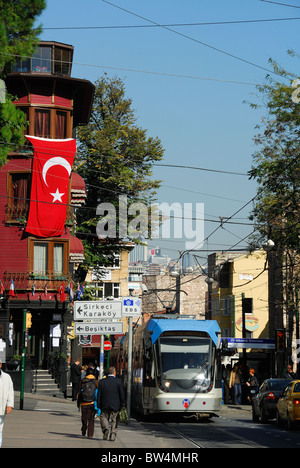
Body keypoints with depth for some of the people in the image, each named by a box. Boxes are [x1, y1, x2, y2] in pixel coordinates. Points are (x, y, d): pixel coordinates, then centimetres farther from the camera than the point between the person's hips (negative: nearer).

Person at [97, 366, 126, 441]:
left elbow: (99, 394, 4)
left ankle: (105, 428, -14)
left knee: (104, 417, 12)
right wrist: (122, 404, 5)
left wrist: (98, 405, 10)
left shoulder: (102, 382, 1)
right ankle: (113, 434, 1)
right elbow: (122, 394, -3)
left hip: (105, 405, 1)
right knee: (114, 420, 9)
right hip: (115, 405, -1)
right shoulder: (118, 381, -5)